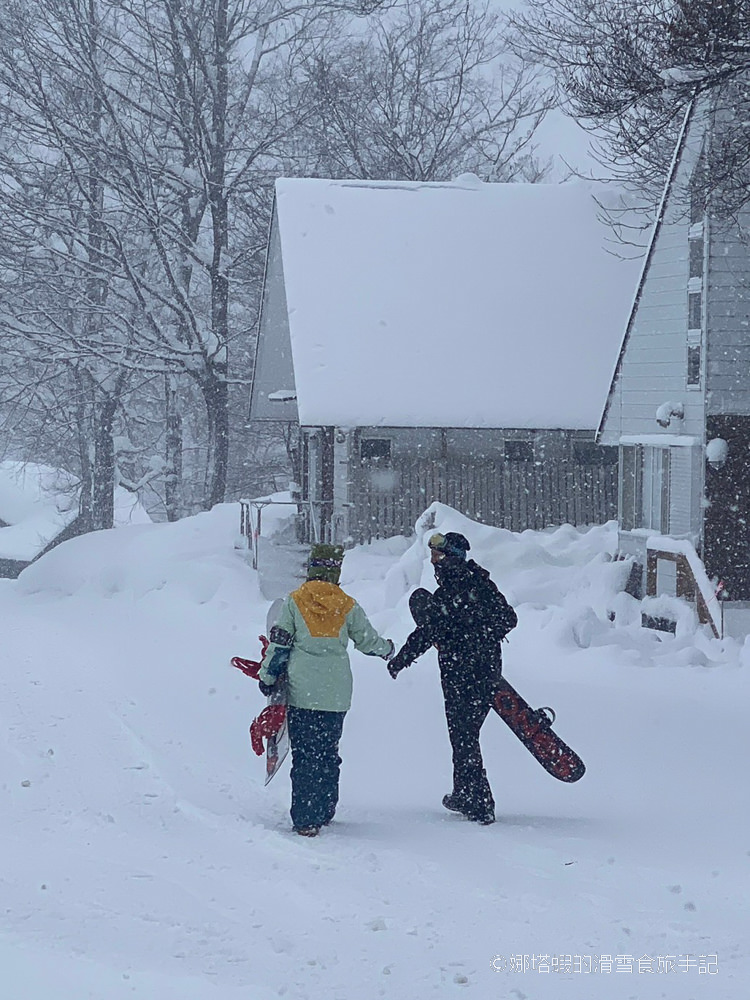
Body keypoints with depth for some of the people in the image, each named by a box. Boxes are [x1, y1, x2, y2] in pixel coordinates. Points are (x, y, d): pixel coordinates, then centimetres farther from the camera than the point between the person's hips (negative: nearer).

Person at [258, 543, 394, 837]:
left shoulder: (294, 602, 0)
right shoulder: (348, 606, 5)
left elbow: (279, 644, 0)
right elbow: (368, 641, 15)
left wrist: (267, 677, 10)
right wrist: (387, 649, 36)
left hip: (302, 691, -2)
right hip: (336, 694, 2)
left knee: (304, 754, 0)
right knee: (328, 752, 15)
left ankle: (304, 820, -6)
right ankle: (324, 813, 21)